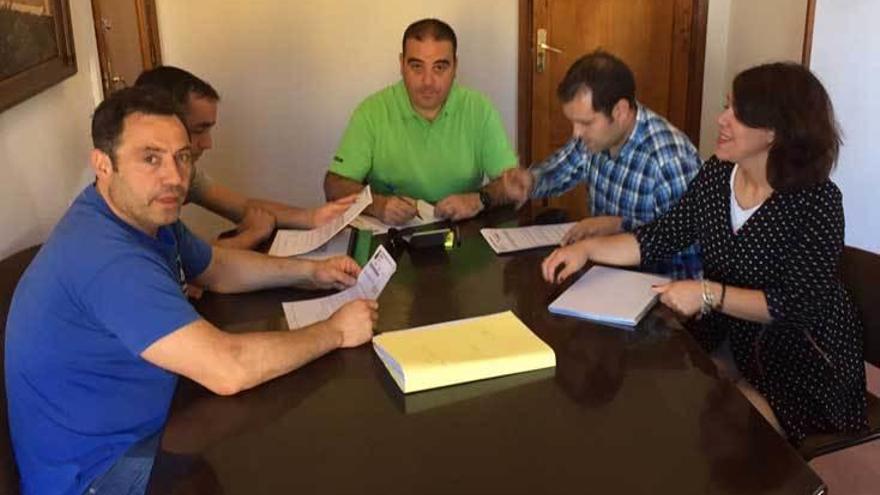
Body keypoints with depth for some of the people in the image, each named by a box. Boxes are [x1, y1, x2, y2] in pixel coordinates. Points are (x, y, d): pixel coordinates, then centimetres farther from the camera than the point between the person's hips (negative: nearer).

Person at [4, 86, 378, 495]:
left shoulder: (145, 212, -1)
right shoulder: (107, 258, -32)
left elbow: (217, 268, 17)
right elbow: (228, 369, -36)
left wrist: (308, 271, 3)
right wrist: (335, 331, -22)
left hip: (140, 428, 9)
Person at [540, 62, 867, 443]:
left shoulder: (817, 201, -20)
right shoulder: (717, 174, -3)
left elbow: (800, 304, -24)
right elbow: (663, 236, 0)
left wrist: (710, 294, -30)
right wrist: (588, 248, -12)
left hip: (803, 362, -5)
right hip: (728, 341, 6)